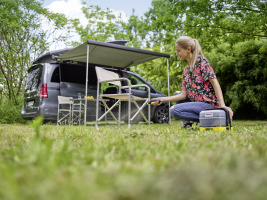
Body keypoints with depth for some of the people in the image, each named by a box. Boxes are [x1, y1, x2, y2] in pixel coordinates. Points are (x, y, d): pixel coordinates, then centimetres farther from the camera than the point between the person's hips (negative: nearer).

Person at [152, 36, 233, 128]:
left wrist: (222, 106, -24)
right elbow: (184, 95, 8)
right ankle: (187, 122, 8)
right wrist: (163, 99, 2)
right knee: (177, 93, 22)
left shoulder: (201, 60, -7)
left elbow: (215, 83, -14)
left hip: (209, 104, -9)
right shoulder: (186, 70, 16)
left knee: (174, 110, -21)